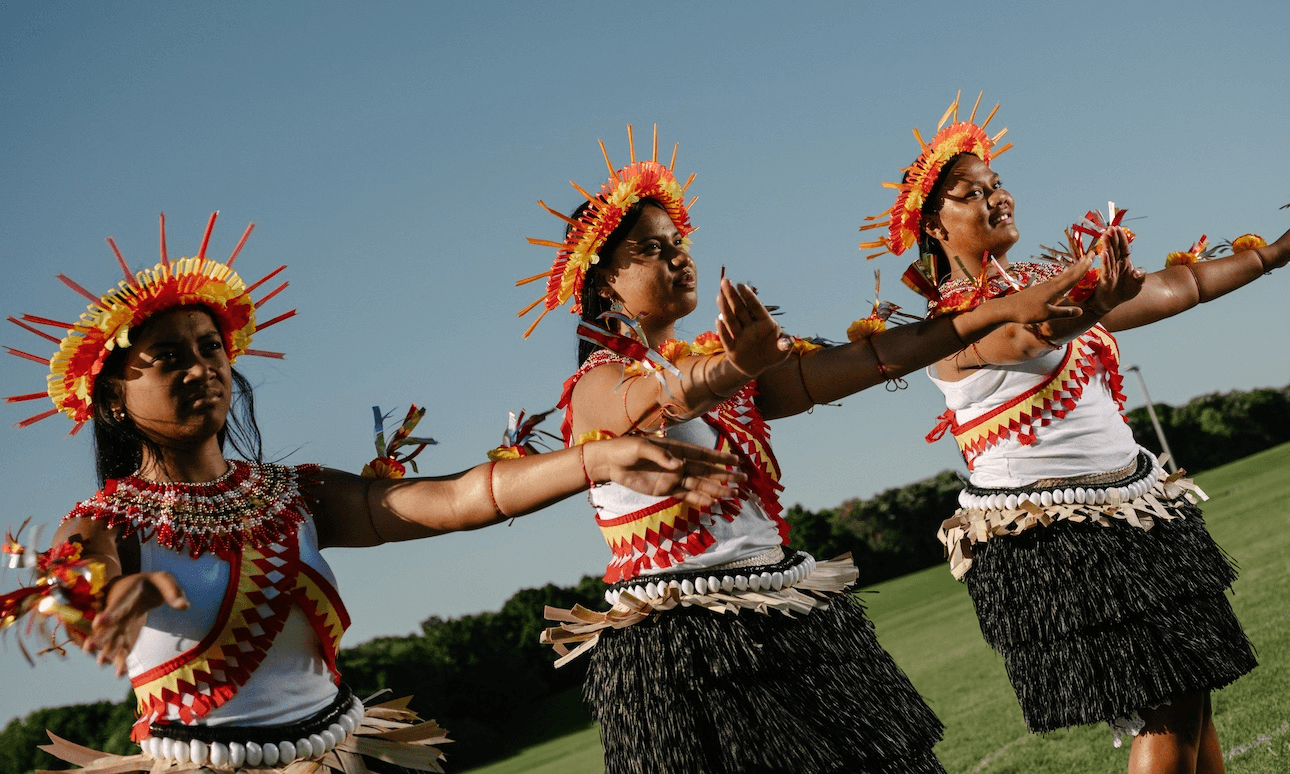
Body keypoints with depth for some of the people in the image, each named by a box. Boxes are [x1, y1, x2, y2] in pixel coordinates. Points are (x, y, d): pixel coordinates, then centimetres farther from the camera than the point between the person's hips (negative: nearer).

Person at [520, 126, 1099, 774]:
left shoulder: (720, 366, 14)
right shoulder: (596, 385, -4)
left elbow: (866, 361, 8)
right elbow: (662, 397, -27)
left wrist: (1000, 310, 2)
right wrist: (738, 365, -49)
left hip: (792, 621, 6)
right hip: (687, 648, -6)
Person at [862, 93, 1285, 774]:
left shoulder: (1045, 282, 14)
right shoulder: (951, 317, -8)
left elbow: (1169, 289, 18)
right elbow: (1023, 338, -30)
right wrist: (1090, 307, -50)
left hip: (1134, 502, 8)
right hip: (1053, 533, -8)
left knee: (1191, 702, 8)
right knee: (1166, 719, -10)